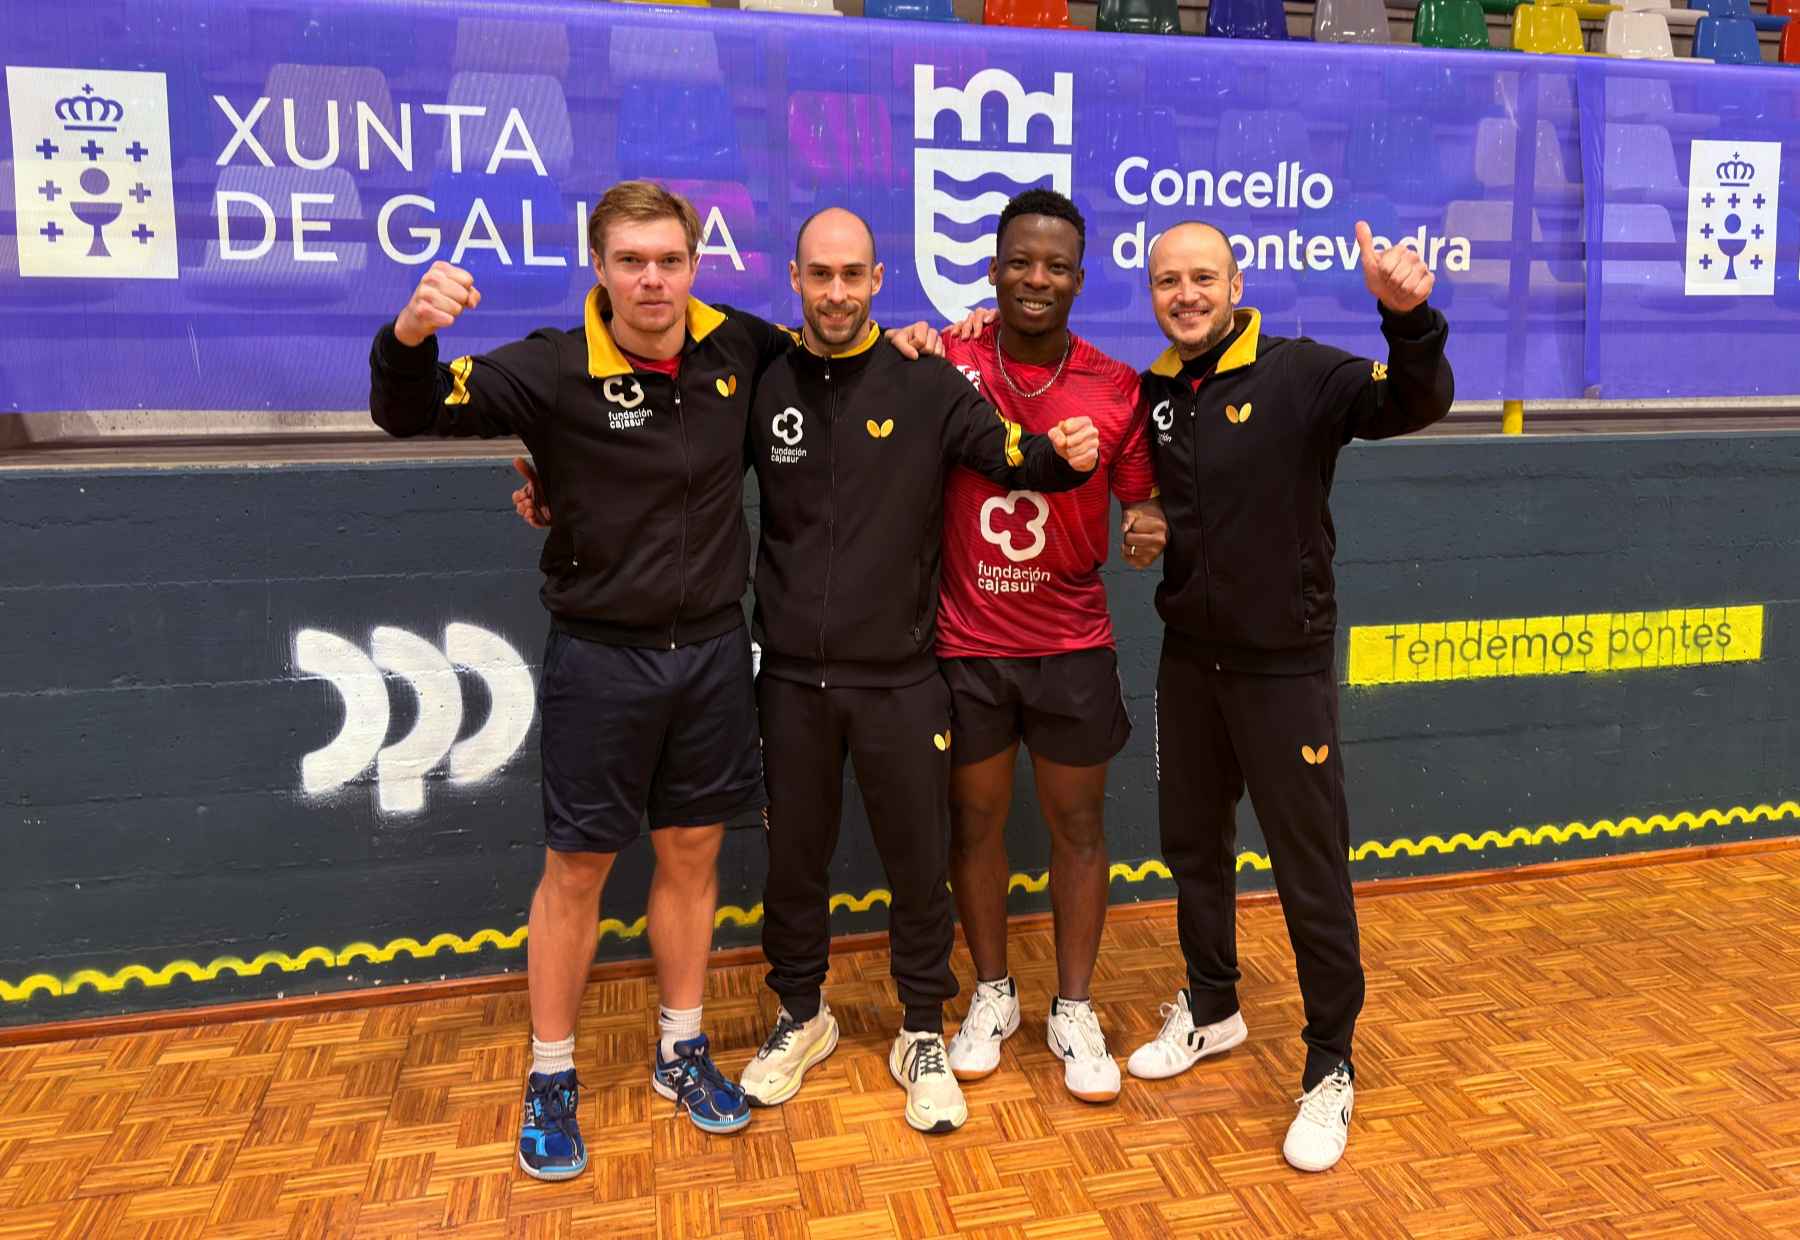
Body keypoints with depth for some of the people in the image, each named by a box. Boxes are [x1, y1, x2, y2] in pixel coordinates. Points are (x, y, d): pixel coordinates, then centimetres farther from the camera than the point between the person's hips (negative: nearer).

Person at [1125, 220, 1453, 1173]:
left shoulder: (1301, 374, -11)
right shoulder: (1147, 395, 3)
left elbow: (1417, 404, -23)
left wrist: (1407, 317, -43)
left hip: (1284, 665, -5)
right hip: (1189, 657, 5)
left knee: (1312, 873, 3)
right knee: (1193, 844, 18)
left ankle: (1330, 1072, 21)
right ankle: (1210, 1009, 40)